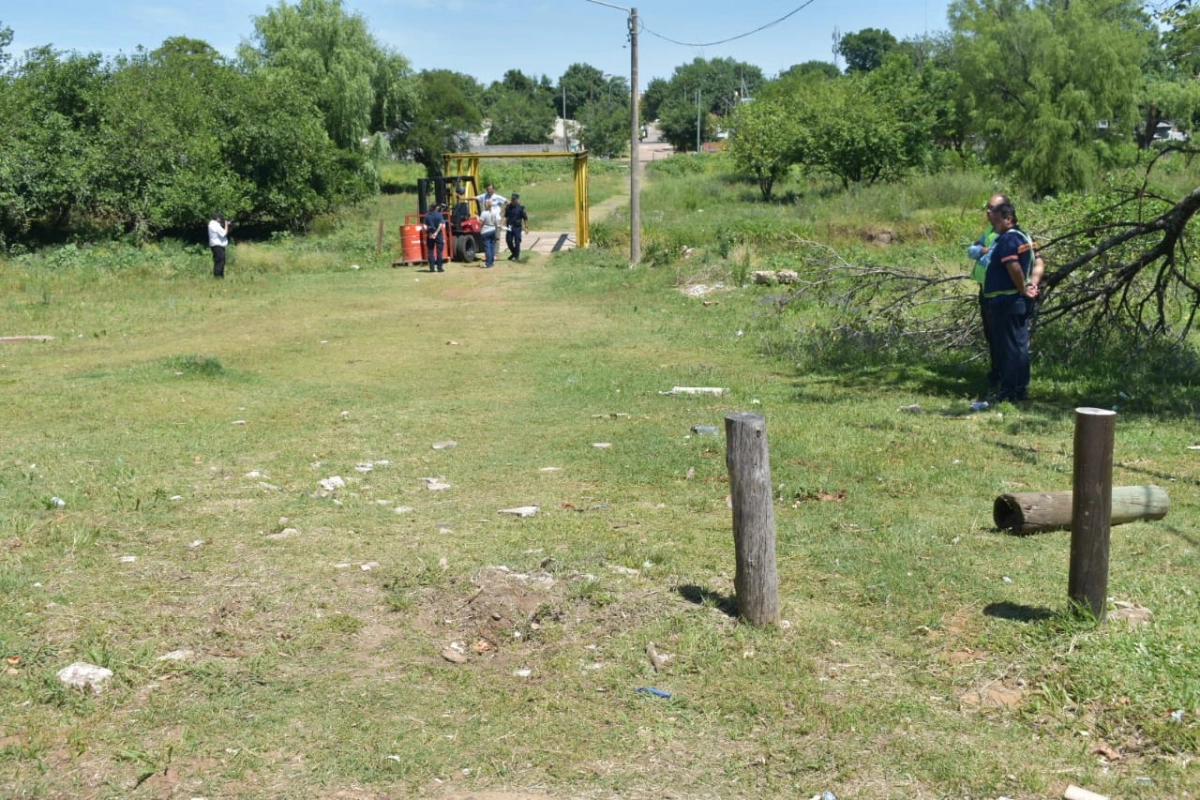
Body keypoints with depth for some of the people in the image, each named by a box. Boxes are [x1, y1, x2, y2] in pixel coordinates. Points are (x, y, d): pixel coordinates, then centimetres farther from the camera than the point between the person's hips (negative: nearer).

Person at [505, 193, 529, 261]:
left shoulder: (520, 207, -9)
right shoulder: (508, 206, 2)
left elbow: (525, 218, -5)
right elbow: (505, 216, 8)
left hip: (517, 227, -4)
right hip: (510, 227, 4)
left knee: (517, 242, -2)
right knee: (508, 240, 9)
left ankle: (517, 256, 9)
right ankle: (514, 253, 31)